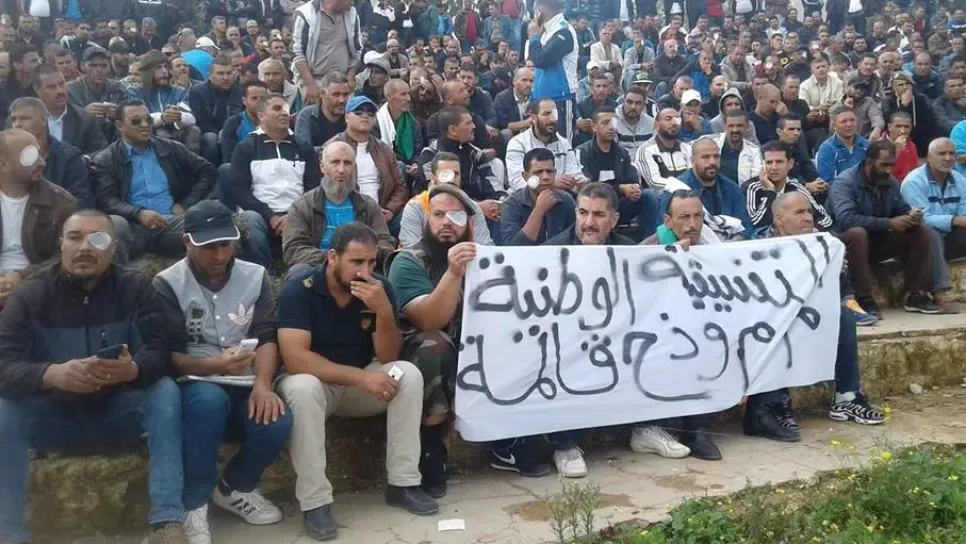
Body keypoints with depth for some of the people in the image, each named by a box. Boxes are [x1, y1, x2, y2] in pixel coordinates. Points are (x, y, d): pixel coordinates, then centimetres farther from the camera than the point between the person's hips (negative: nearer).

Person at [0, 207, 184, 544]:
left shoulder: (135, 287, -5)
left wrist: (132, 369, -41)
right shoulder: (29, 295, -6)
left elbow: (159, 353, -15)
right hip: (54, 416, 0)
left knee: (165, 391, -28)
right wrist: (53, 375, -41)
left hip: (118, 412, 0)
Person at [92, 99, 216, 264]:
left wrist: (186, 205, 5)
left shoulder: (171, 149, 17)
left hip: (171, 223, 2)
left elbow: (207, 171, 19)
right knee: (114, 223, -37)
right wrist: (138, 213, -22)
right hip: (132, 227, -1)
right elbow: (106, 201, -2)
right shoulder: (104, 161, 8)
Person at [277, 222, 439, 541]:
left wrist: (384, 310, -29)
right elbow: (295, 359, -29)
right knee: (302, 388, -37)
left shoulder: (380, 288, -8)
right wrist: (360, 376, -34)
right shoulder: (299, 290, -19)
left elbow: (388, 358, -11)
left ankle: (403, 483, -13)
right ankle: (314, 501, -27)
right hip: (315, 381, -4)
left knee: (408, 374, -21)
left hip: (360, 382, 4)